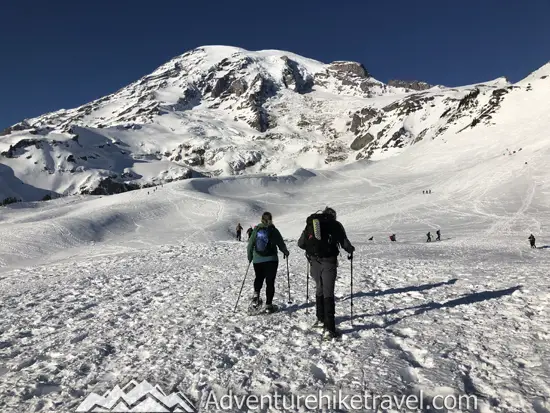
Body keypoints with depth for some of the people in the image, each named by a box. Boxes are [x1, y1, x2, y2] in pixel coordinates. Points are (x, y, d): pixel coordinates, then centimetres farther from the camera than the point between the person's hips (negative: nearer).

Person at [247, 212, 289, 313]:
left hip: (257, 260, 3)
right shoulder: (273, 230, -7)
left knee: (259, 278, 23)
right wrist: (286, 252, 18)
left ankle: (256, 294, 0)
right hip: (271, 260, -2)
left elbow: (250, 245, 4)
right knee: (270, 282, 6)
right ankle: (268, 305, 8)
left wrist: (250, 257, 19)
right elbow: (281, 244, -2)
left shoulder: (256, 230, 0)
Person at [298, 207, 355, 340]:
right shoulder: (335, 224, 3)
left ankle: (321, 320, 32)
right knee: (328, 294, -2)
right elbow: (345, 243, 0)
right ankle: (329, 329, -8)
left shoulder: (310, 223, 12)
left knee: (319, 290, 22)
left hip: (314, 262, 4)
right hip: (328, 262, -3)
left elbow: (300, 243, 12)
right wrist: (351, 250, 22)